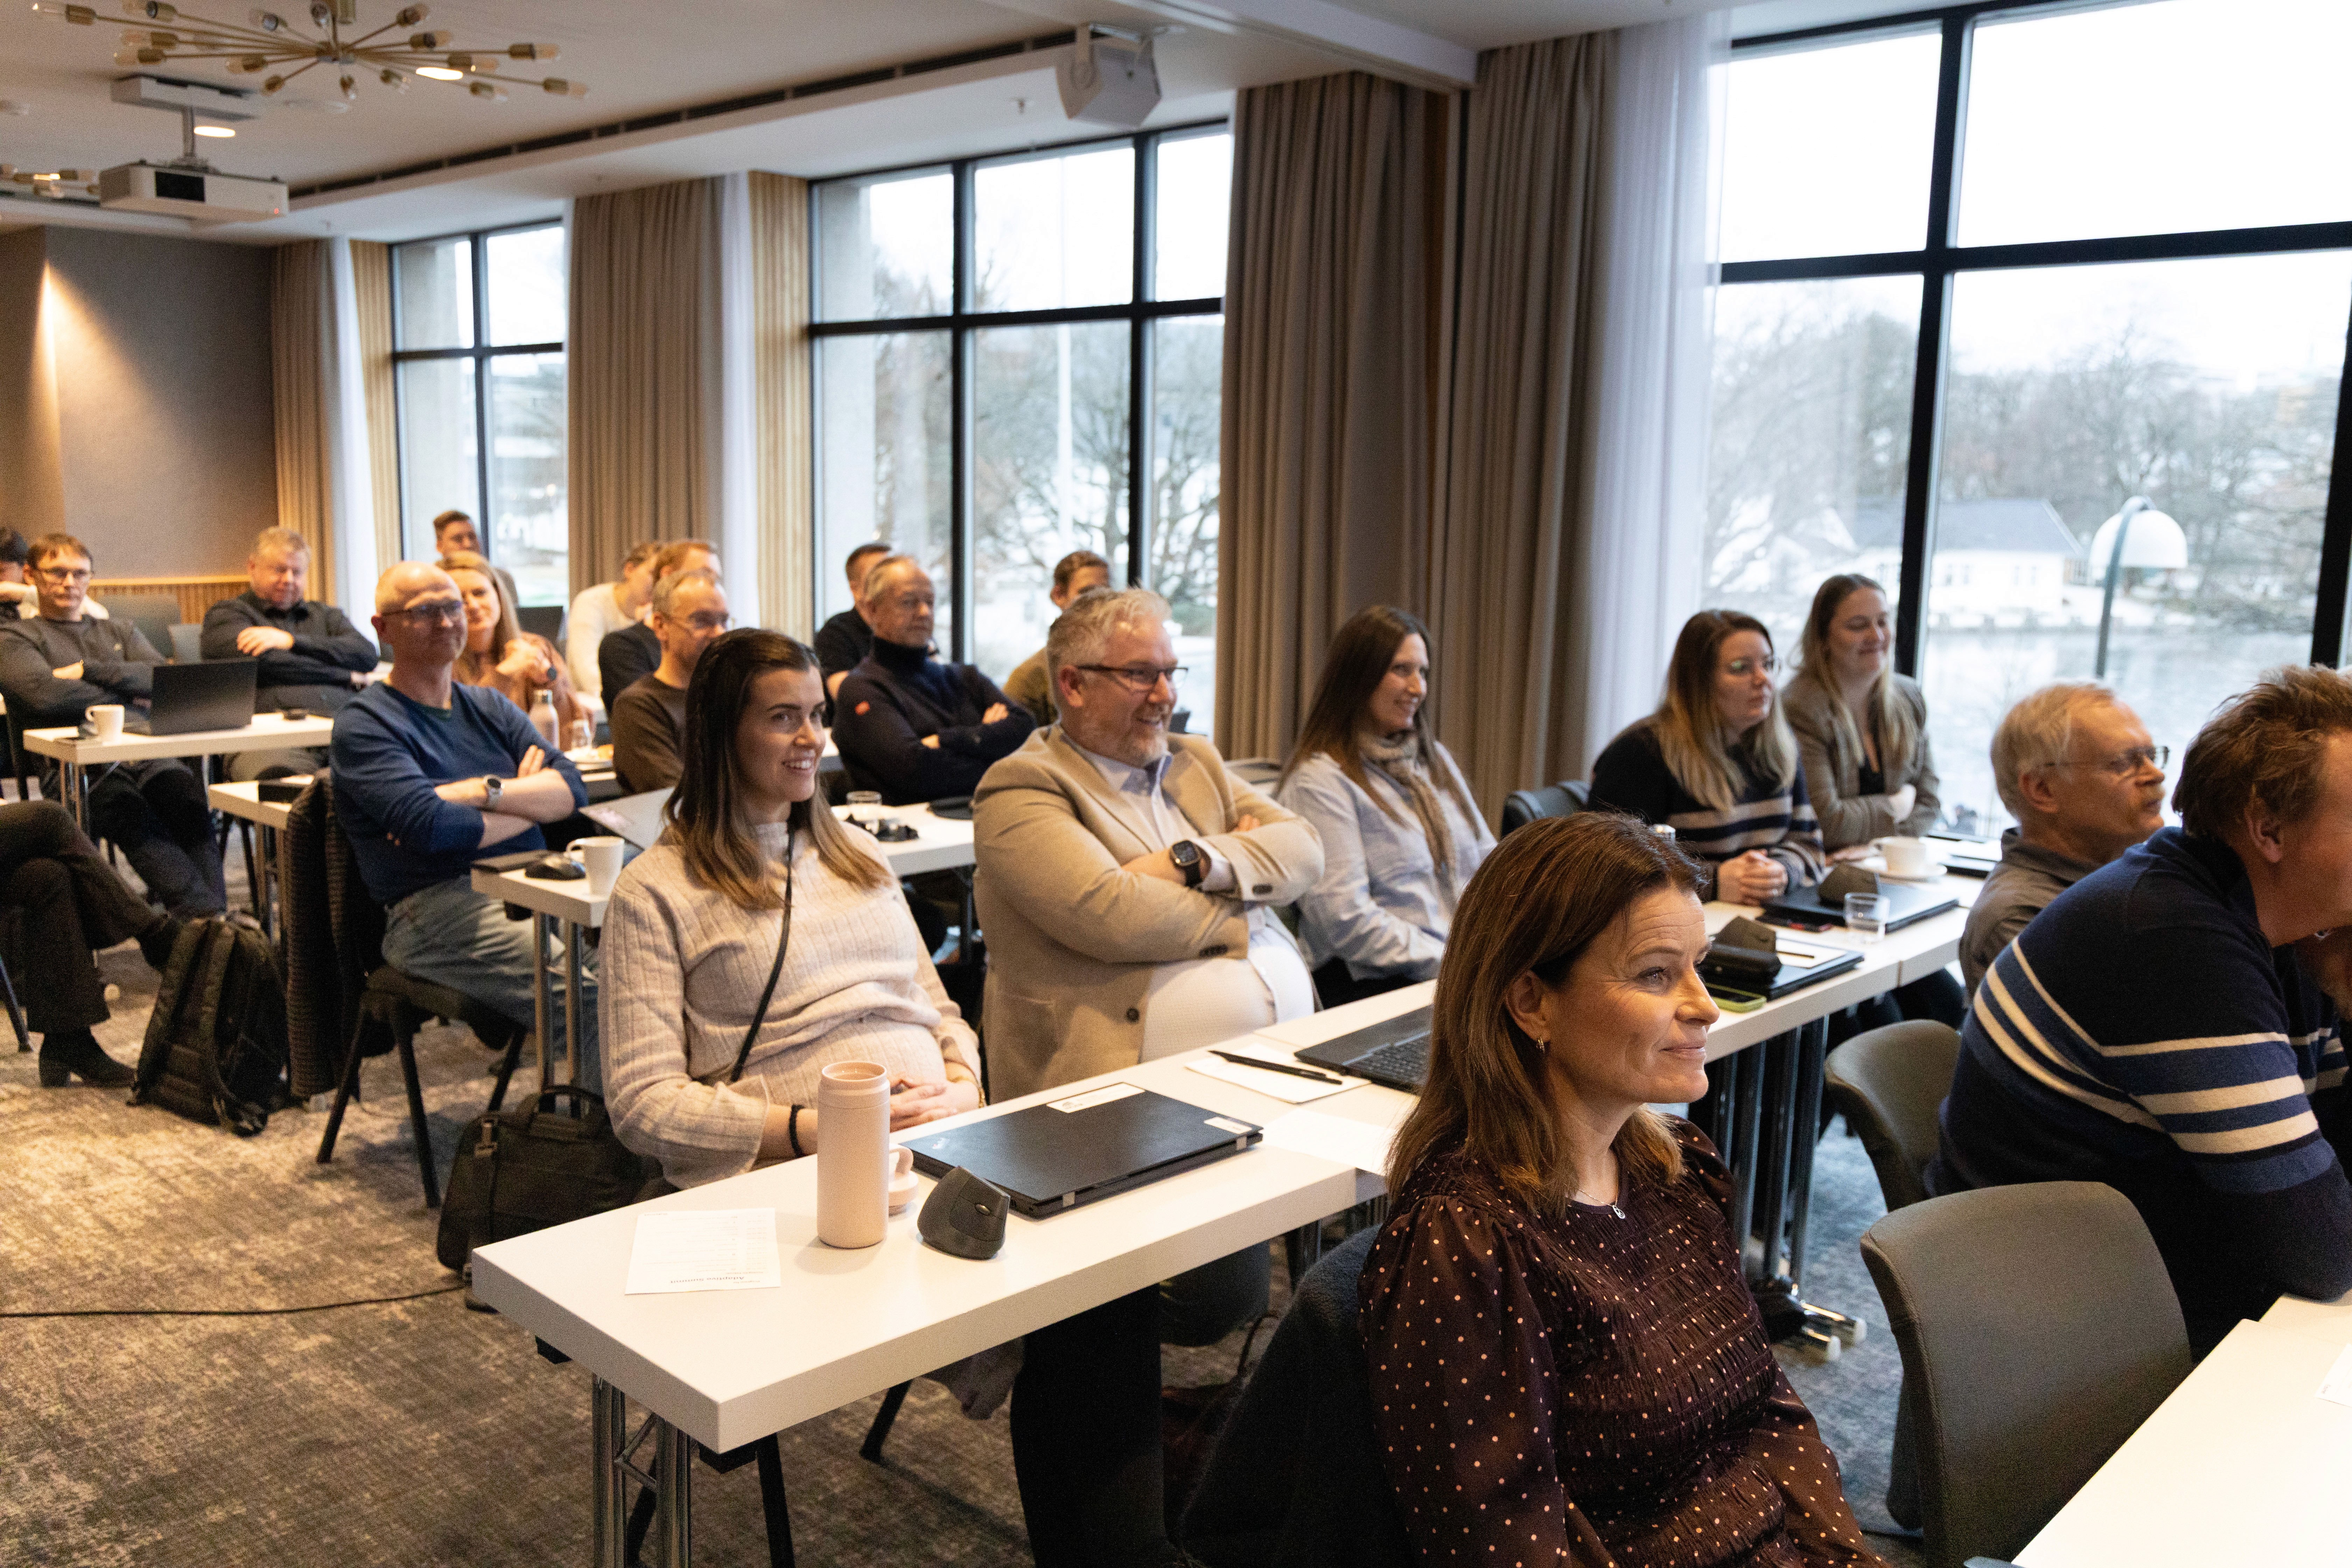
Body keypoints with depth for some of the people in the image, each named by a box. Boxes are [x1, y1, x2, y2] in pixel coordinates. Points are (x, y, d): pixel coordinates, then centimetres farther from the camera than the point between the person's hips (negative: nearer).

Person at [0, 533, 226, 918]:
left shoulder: (120, 631, 31)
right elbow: (44, 694, -4)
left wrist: (89, 671, 1)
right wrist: (125, 698, 4)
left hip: (145, 750, 3)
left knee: (189, 797, -34)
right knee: (132, 812, -38)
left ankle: (212, 920, -50)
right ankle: (204, 915, -53)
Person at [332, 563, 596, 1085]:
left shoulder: (489, 707, 22)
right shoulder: (365, 723, 1)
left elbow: (573, 787, 7)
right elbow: (432, 826, -16)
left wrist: (483, 793, -9)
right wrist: (528, 804, -1)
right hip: (438, 908, -6)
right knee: (595, 995, -30)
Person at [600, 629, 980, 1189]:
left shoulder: (858, 851, 23)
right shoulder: (652, 893, 2)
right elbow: (643, 1104, -5)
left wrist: (962, 1087, 0)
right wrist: (817, 1130, -16)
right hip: (792, 1181, -5)